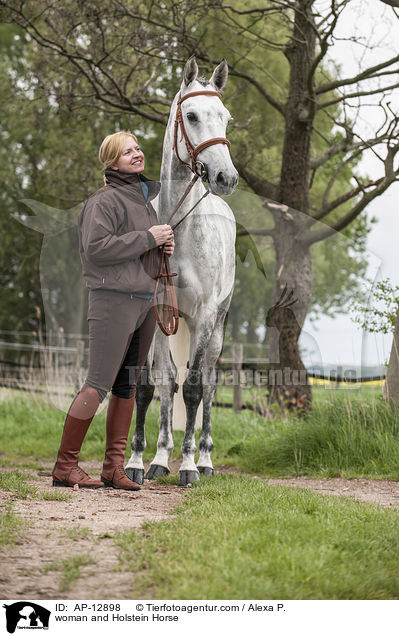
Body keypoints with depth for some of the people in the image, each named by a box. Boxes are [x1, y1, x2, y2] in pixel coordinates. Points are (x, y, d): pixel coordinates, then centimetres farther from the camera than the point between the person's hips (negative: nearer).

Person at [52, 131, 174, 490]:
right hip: (114, 300, -9)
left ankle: (114, 467, 12)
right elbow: (96, 247, -20)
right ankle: (65, 466, -4)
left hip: (145, 302, 9)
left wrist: (164, 246, 8)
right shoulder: (104, 201, -8)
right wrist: (148, 238, -17)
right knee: (99, 384, -10)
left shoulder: (146, 200, 19)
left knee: (128, 386, 8)